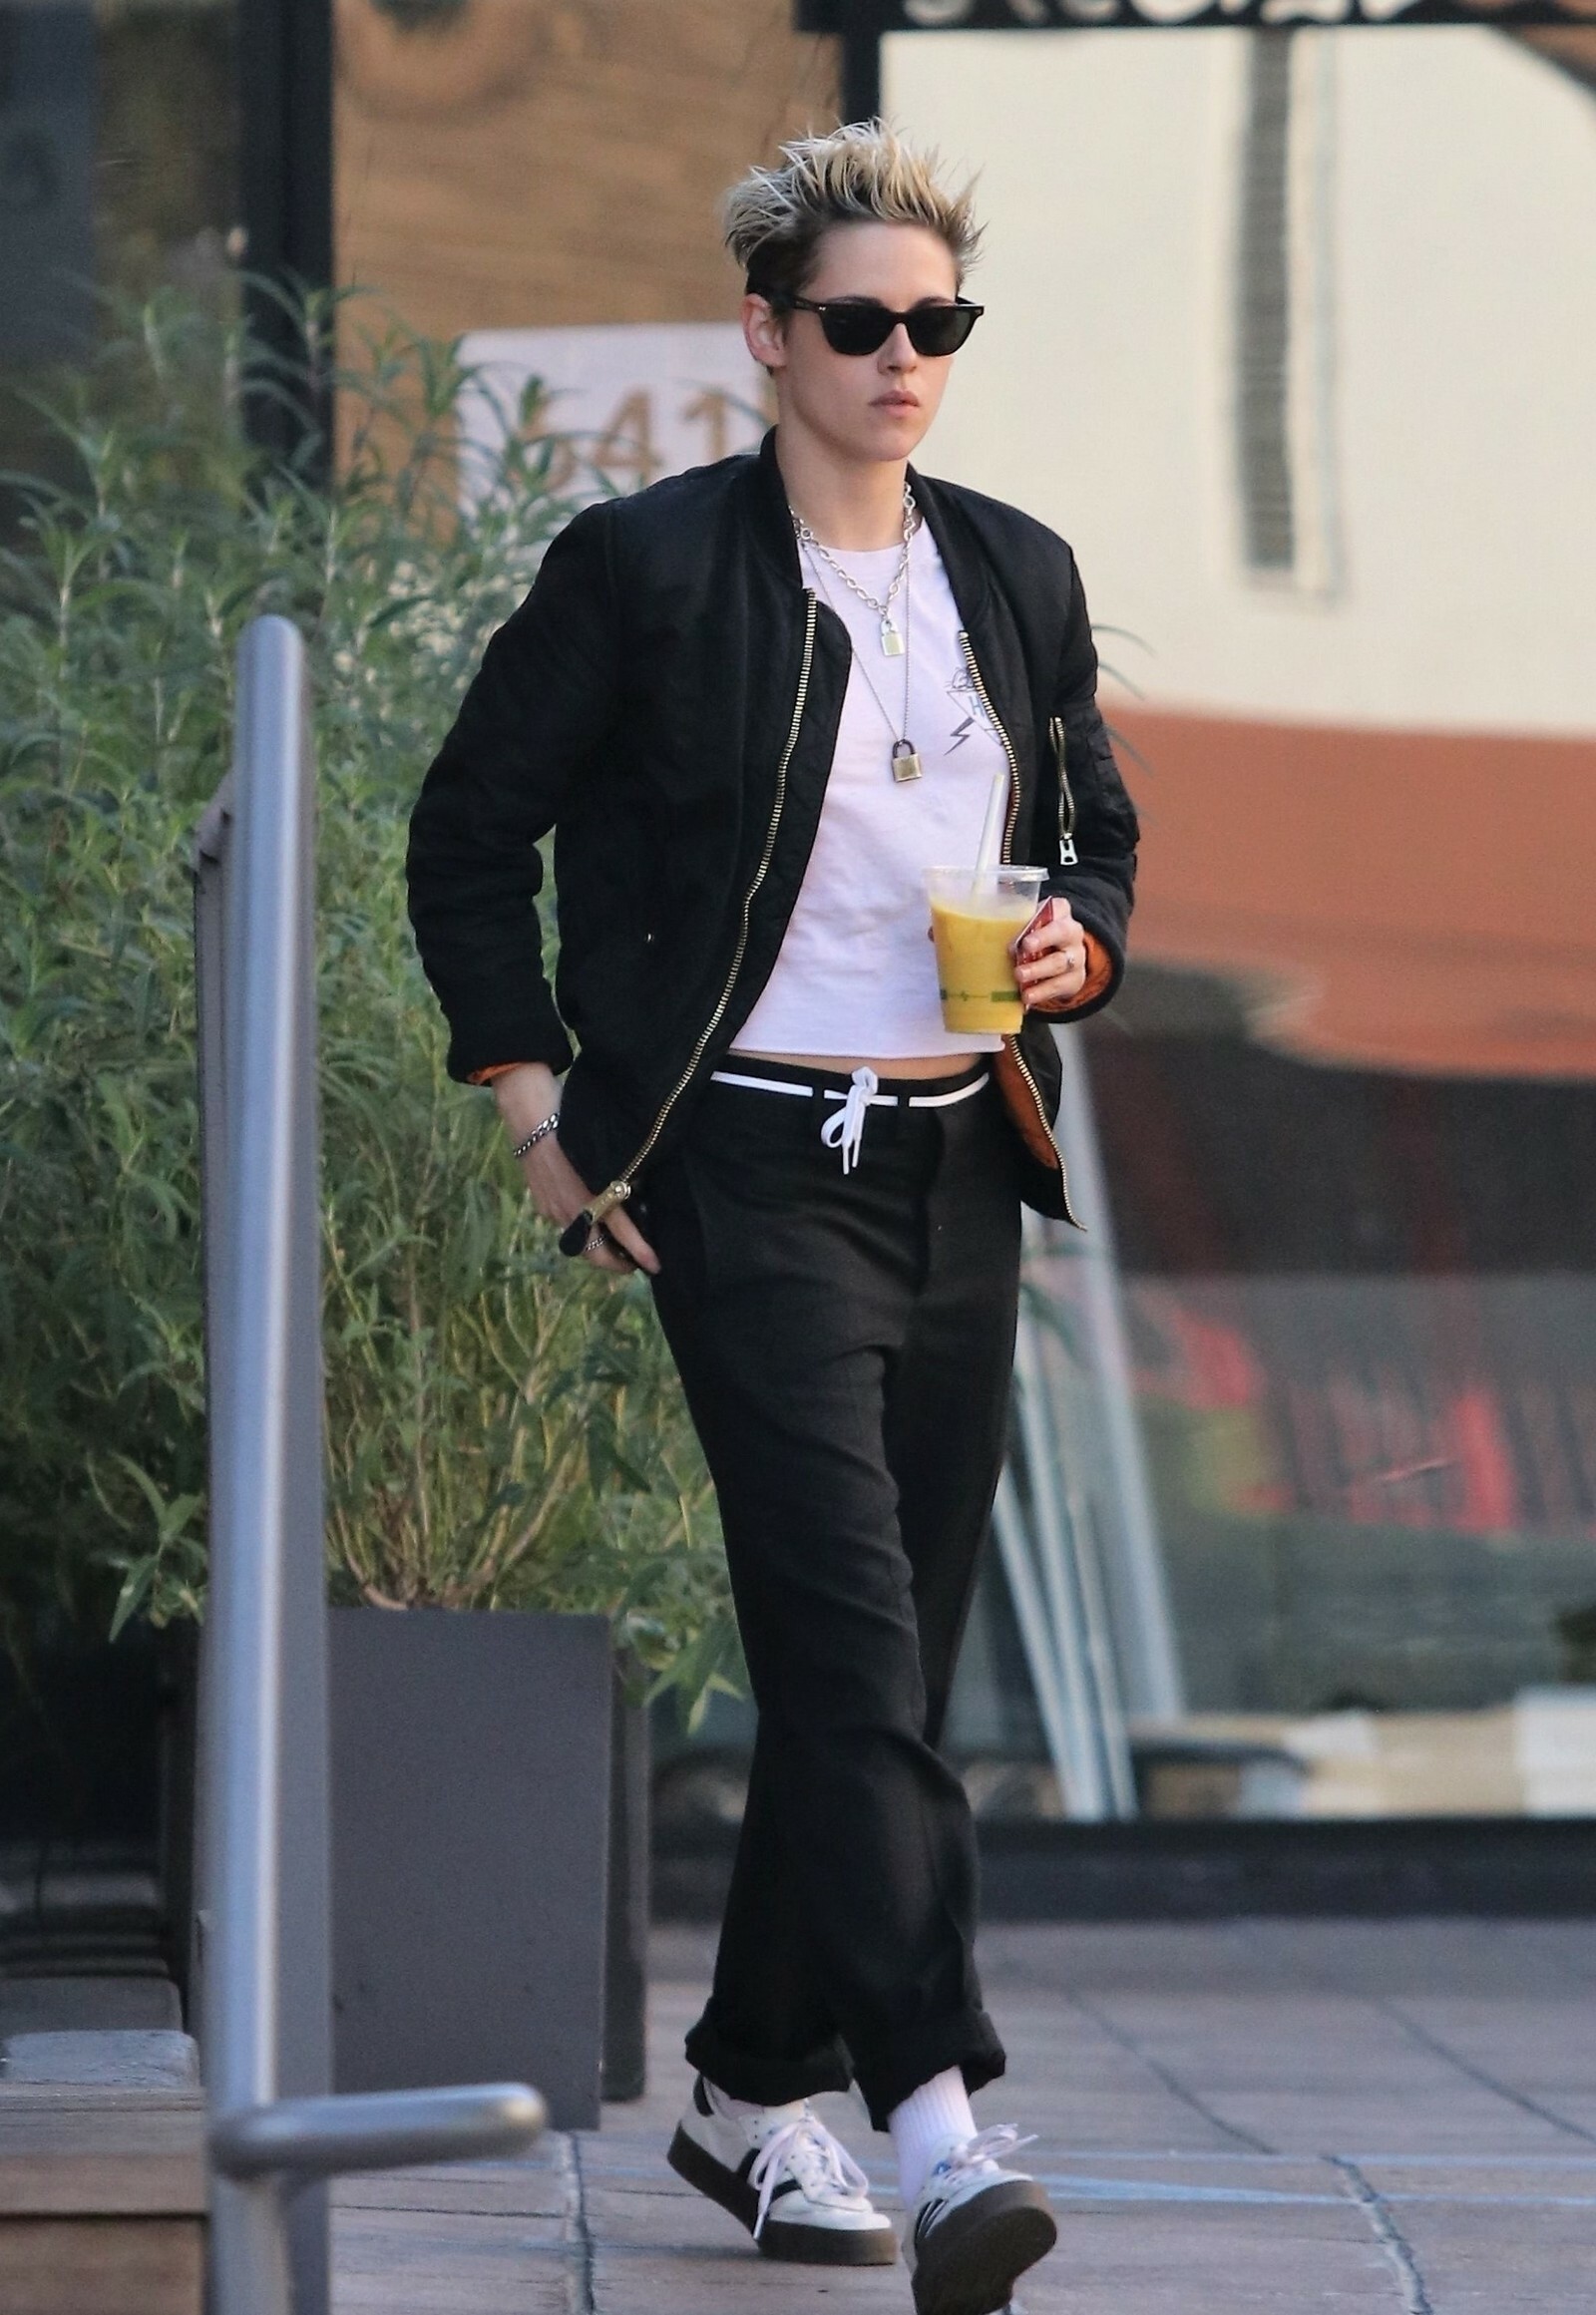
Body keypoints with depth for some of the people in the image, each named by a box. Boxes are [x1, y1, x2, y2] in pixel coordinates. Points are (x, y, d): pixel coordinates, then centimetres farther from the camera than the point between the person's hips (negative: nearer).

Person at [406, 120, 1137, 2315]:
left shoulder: (1021, 575, 12)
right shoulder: (642, 568, -4)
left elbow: (1099, 830, 24)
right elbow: (471, 835, 3)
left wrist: (1079, 947, 1)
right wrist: (537, 1100, -2)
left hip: (963, 1169, 6)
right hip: (753, 1166, -6)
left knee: (889, 1648, 10)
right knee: (851, 1629, -18)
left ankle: (755, 2088, 24)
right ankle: (933, 2113, -27)